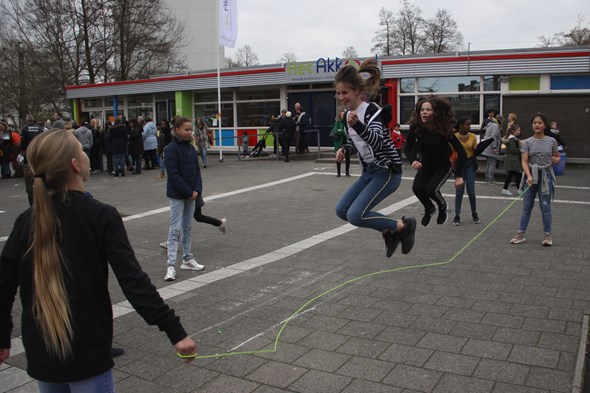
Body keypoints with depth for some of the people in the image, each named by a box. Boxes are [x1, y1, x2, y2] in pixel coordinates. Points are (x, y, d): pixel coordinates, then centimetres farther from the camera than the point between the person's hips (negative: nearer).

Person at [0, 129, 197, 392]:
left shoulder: (27, 221, -3)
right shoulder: (101, 217, -16)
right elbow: (133, 281, -22)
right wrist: (175, 331, -20)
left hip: (41, 353, 5)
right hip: (87, 354, -5)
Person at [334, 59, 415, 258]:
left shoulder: (371, 110, -19)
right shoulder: (347, 114, 4)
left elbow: (377, 141, -36)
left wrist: (357, 125, -51)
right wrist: (344, 150, -2)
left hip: (387, 171, -9)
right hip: (369, 172, 9)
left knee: (355, 215, -18)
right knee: (342, 210, 4)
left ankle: (403, 226, 3)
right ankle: (389, 231, 18)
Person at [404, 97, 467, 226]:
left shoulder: (445, 129, -24)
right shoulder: (416, 127, -17)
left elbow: (461, 152, -18)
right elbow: (408, 148, -4)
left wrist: (459, 176, -23)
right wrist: (413, 160, -25)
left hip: (443, 166, -3)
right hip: (426, 165, 3)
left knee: (431, 189, -25)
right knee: (417, 188, -22)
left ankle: (443, 207, 11)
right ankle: (429, 208, 12)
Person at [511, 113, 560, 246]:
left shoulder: (551, 141, 1)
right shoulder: (527, 142, -2)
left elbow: (558, 157, 13)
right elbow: (524, 161, -8)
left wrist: (555, 160, -12)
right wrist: (529, 176, -23)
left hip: (546, 176, 0)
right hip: (531, 176, 0)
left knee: (545, 207, 4)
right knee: (526, 207, 7)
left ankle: (547, 235, 14)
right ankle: (520, 234, 13)